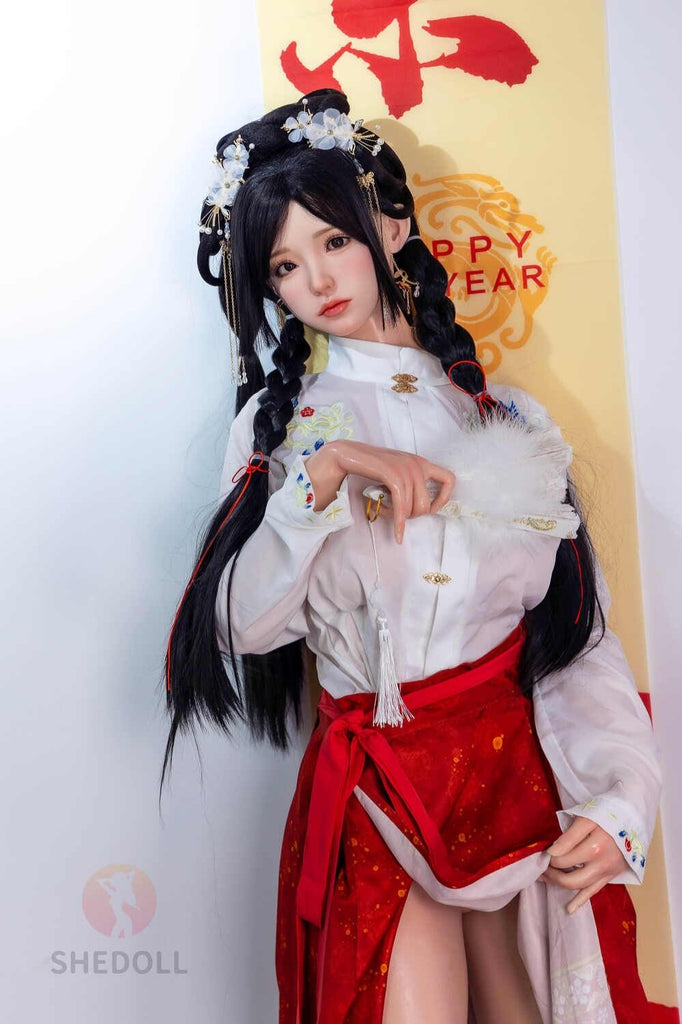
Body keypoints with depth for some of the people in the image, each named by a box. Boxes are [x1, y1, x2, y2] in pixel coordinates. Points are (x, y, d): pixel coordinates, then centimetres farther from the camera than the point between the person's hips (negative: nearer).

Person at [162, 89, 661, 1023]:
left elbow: (583, 631, 1)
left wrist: (618, 801, -9)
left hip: (525, 764, 2)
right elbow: (242, 624, -12)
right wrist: (322, 476, -22)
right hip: (381, 795, -1)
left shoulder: (507, 418, 4)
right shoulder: (284, 426, 2)